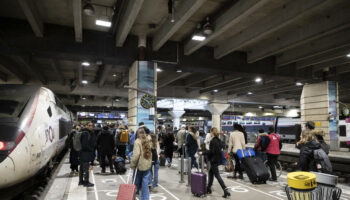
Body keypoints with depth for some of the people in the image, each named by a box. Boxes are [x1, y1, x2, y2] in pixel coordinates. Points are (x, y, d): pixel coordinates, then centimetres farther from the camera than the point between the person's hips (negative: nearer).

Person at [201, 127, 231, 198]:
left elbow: (211, 151, -21)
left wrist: (202, 153, -13)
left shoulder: (213, 141, -18)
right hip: (217, 159, 9)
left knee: (217, 175, -5)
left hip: (214, 160, -9)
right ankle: (208, 188, 27)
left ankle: (225, 190, -8)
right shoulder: (218, 140, 9)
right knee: (211, 172, 19)